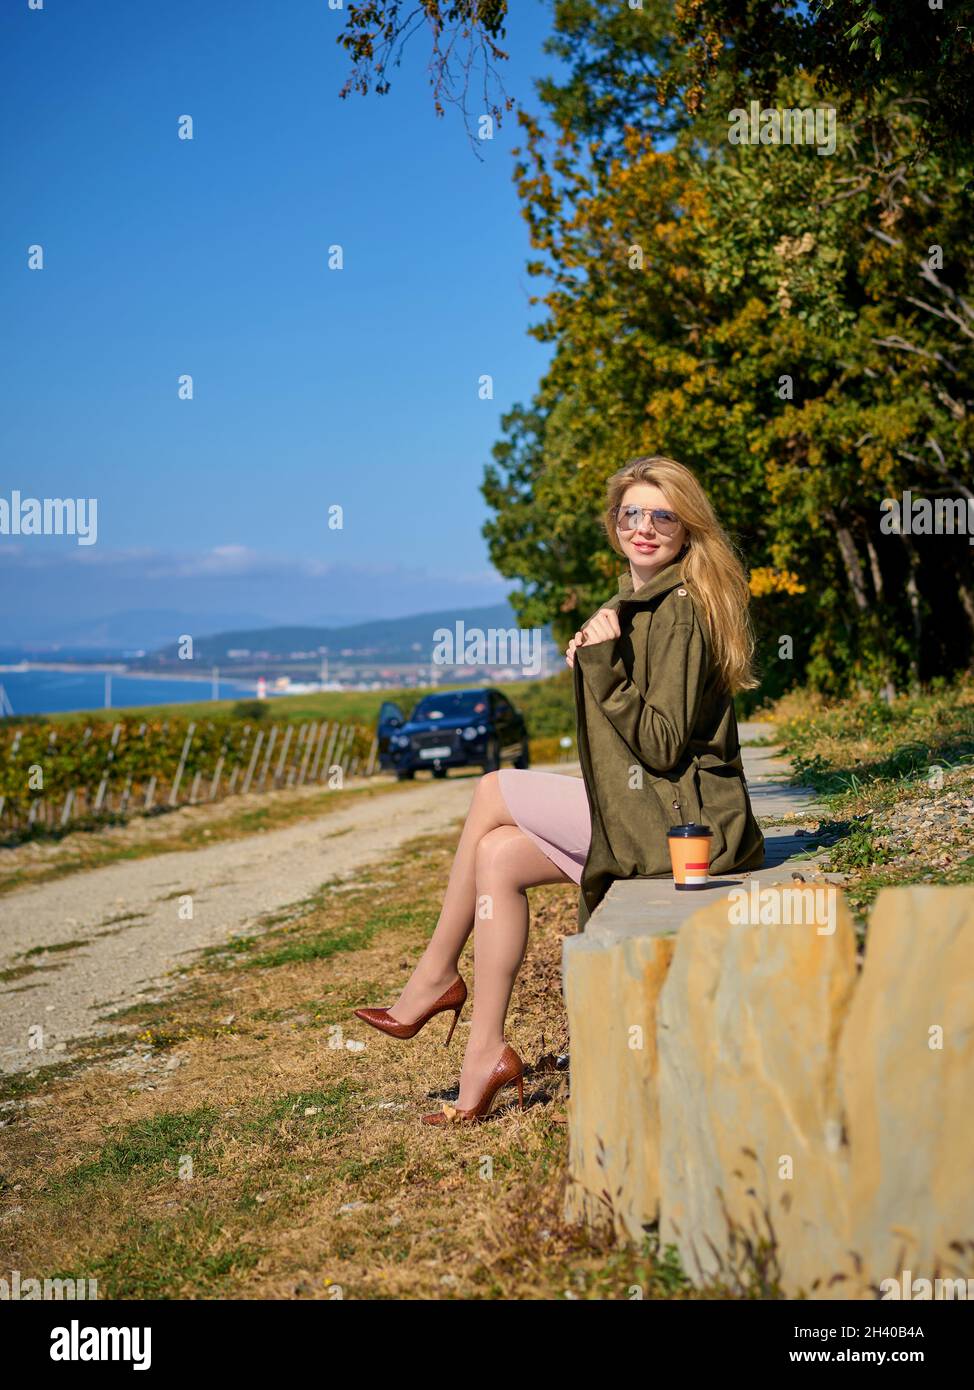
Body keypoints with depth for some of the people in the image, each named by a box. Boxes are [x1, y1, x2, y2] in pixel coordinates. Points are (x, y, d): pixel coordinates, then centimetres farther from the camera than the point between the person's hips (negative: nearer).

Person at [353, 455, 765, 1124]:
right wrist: (589, 662, 4)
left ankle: (436, 975, 12)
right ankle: (486, 1054, 2)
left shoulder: (682, 610, -15)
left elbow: (663, 748, -21)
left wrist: (605, 667, -23)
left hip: (679, 821, -9)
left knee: (493, 791, -5)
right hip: (658, 814, 9)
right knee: (498, 856, 1)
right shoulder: (639, 603, 15)